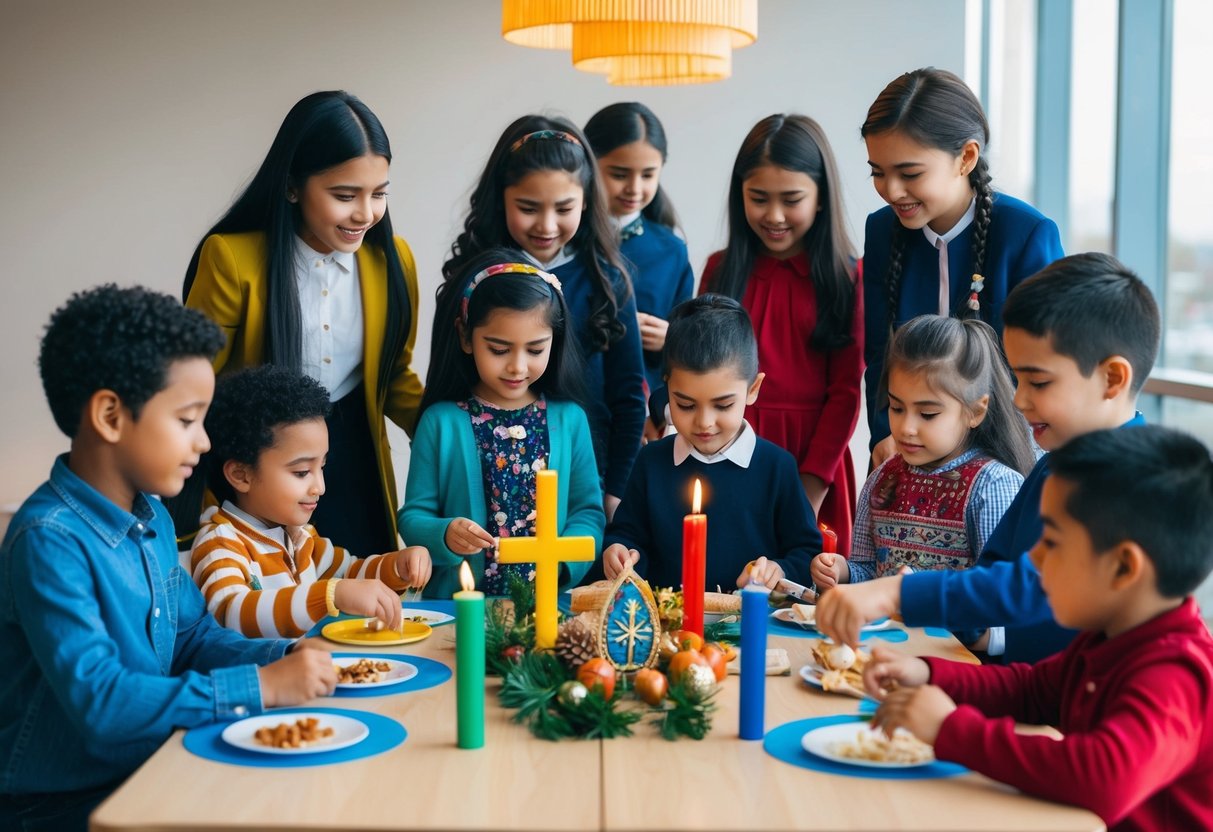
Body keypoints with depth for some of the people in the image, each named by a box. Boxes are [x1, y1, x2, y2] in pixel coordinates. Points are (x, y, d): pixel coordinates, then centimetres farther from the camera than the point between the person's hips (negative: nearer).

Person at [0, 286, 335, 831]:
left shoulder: (152, 517, 5)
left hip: (147, 771, 8)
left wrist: (283, 660, -4)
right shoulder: (49, 540, -21)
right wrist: (260, 687, -24)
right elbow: (98, 701, -27)